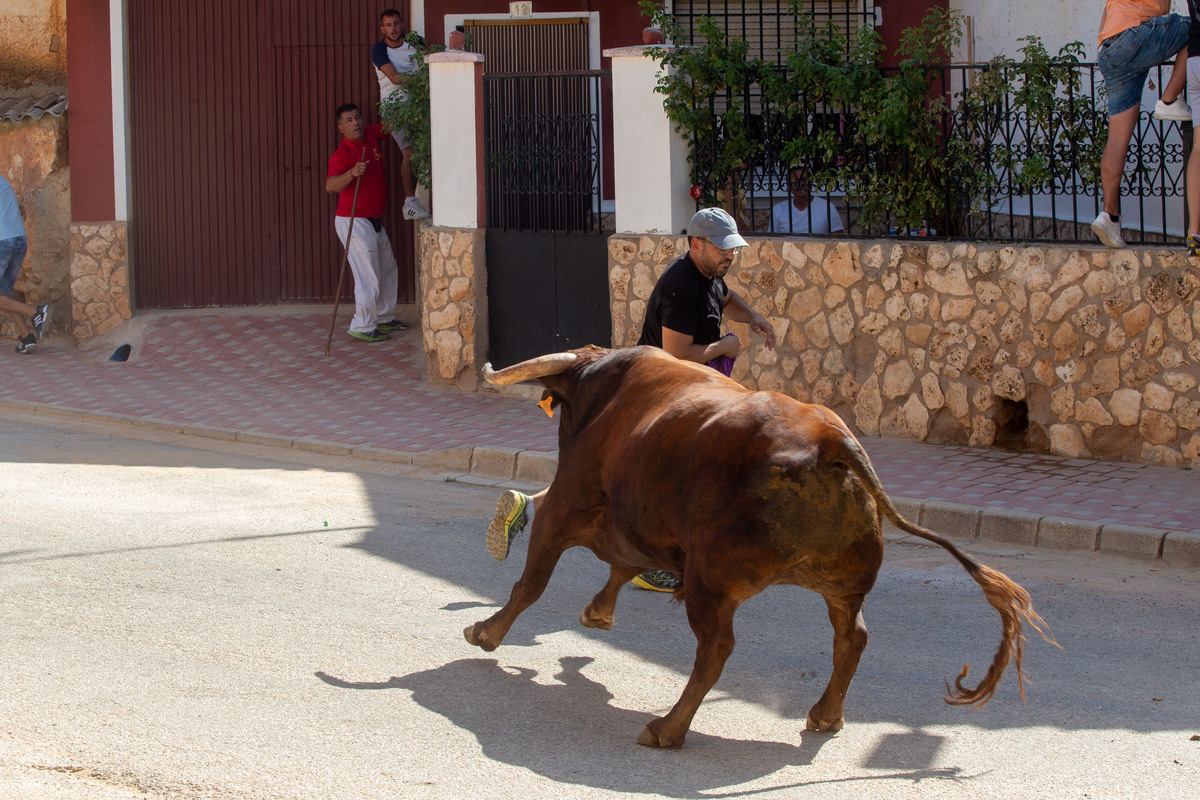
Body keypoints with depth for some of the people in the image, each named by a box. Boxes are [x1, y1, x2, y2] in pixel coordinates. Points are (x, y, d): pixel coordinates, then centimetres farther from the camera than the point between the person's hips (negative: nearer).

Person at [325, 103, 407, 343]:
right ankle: (362, 327, -1)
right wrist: (351, 173, -49)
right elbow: (331, 186, -33)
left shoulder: (371, 135, 3)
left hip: (374, 222, 9)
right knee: (369, 276, -9)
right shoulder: (342, 154, -20)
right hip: (354, 222, -9)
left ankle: (384, 318, 32)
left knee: (389, 269, 19)